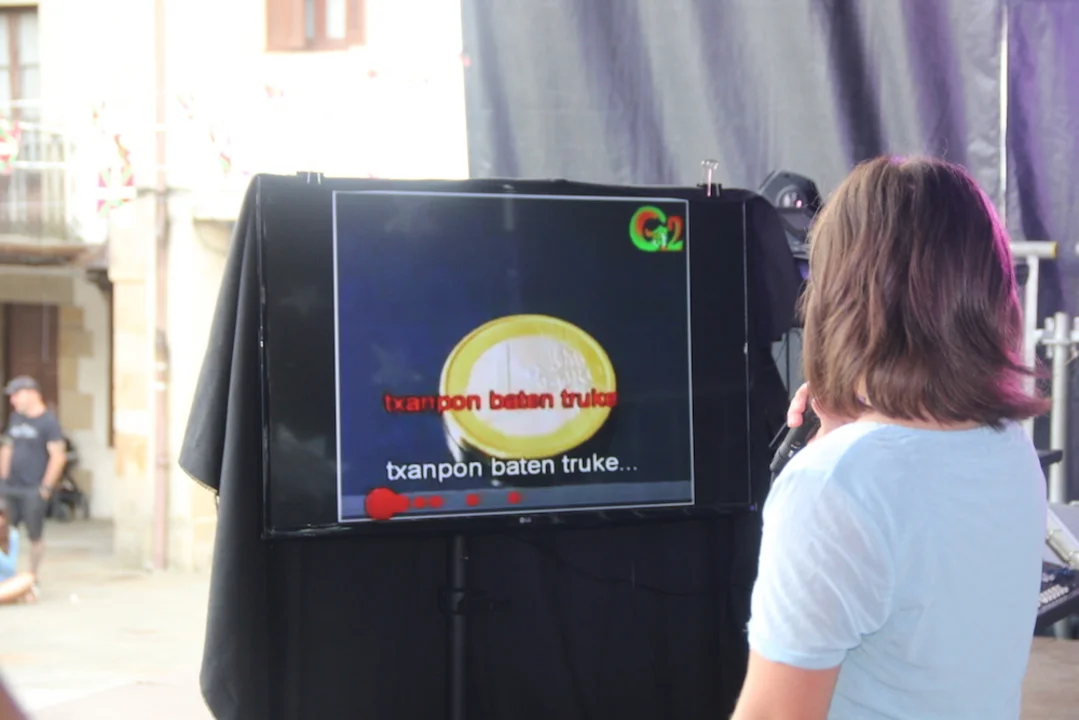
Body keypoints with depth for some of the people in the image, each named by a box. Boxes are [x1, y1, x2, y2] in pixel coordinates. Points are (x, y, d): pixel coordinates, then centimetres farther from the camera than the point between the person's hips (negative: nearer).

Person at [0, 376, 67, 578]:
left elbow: (58, 456, -12)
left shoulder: (48, 421, -8)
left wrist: (46, 487, -12)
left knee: (35, 535, 2)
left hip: (33, 490, -6)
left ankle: (33, 577, 14)